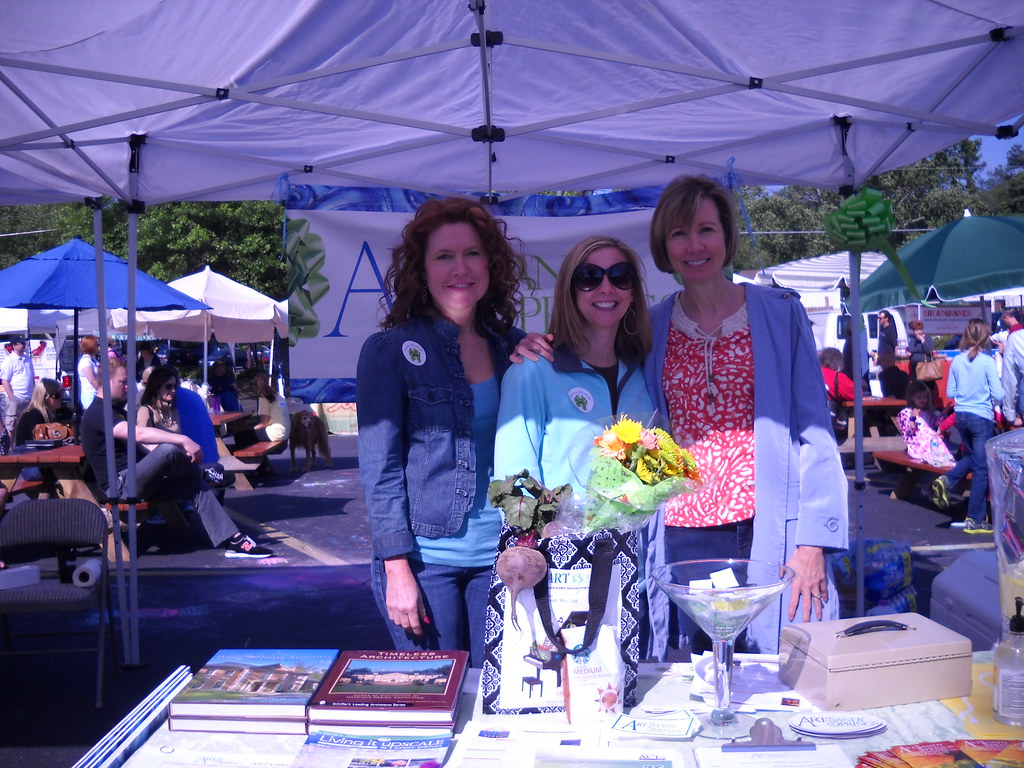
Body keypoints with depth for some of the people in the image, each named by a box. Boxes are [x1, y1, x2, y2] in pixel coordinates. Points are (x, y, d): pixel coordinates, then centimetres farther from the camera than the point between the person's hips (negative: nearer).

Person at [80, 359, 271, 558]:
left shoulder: (116, 410, 22)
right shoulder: (97, 413, -12)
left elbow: (137, 447, 21)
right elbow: (139, 434, -28)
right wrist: (183, 440, -33)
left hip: (136, 480, 10)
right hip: (120, 485, -10)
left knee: (196, 485, -4)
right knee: (168, 450, -30)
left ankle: (234, 541, -8)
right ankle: (202, 472, 2)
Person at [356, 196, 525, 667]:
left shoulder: (514, 347, 7)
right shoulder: (390, 350, -5)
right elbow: (379, 466, -7)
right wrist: (398, 568, -11)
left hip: (499, 558, 4)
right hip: (425, 560, -3)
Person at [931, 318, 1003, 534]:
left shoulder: (956, 361, 1)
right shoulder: (987, 362, -13)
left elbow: (949, 393, 6)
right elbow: (998, 395, -13)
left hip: (960, 415, 5)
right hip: (982, 417, -5)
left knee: (970, 457, 27)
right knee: (981, 468, 2)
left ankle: (946, 480, 1)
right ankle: (975, 520, 5)